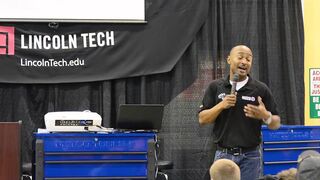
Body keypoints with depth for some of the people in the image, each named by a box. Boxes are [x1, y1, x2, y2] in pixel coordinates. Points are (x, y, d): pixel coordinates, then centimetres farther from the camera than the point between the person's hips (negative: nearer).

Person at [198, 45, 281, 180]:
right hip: (223, 154, 1)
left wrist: (265, 116, -19)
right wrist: (221, 105, -13)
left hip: (250, 157, -1)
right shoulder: (215, 87, 4)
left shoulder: (261, 89, 0)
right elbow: (202, 119, 2)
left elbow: (276, 124, 3)